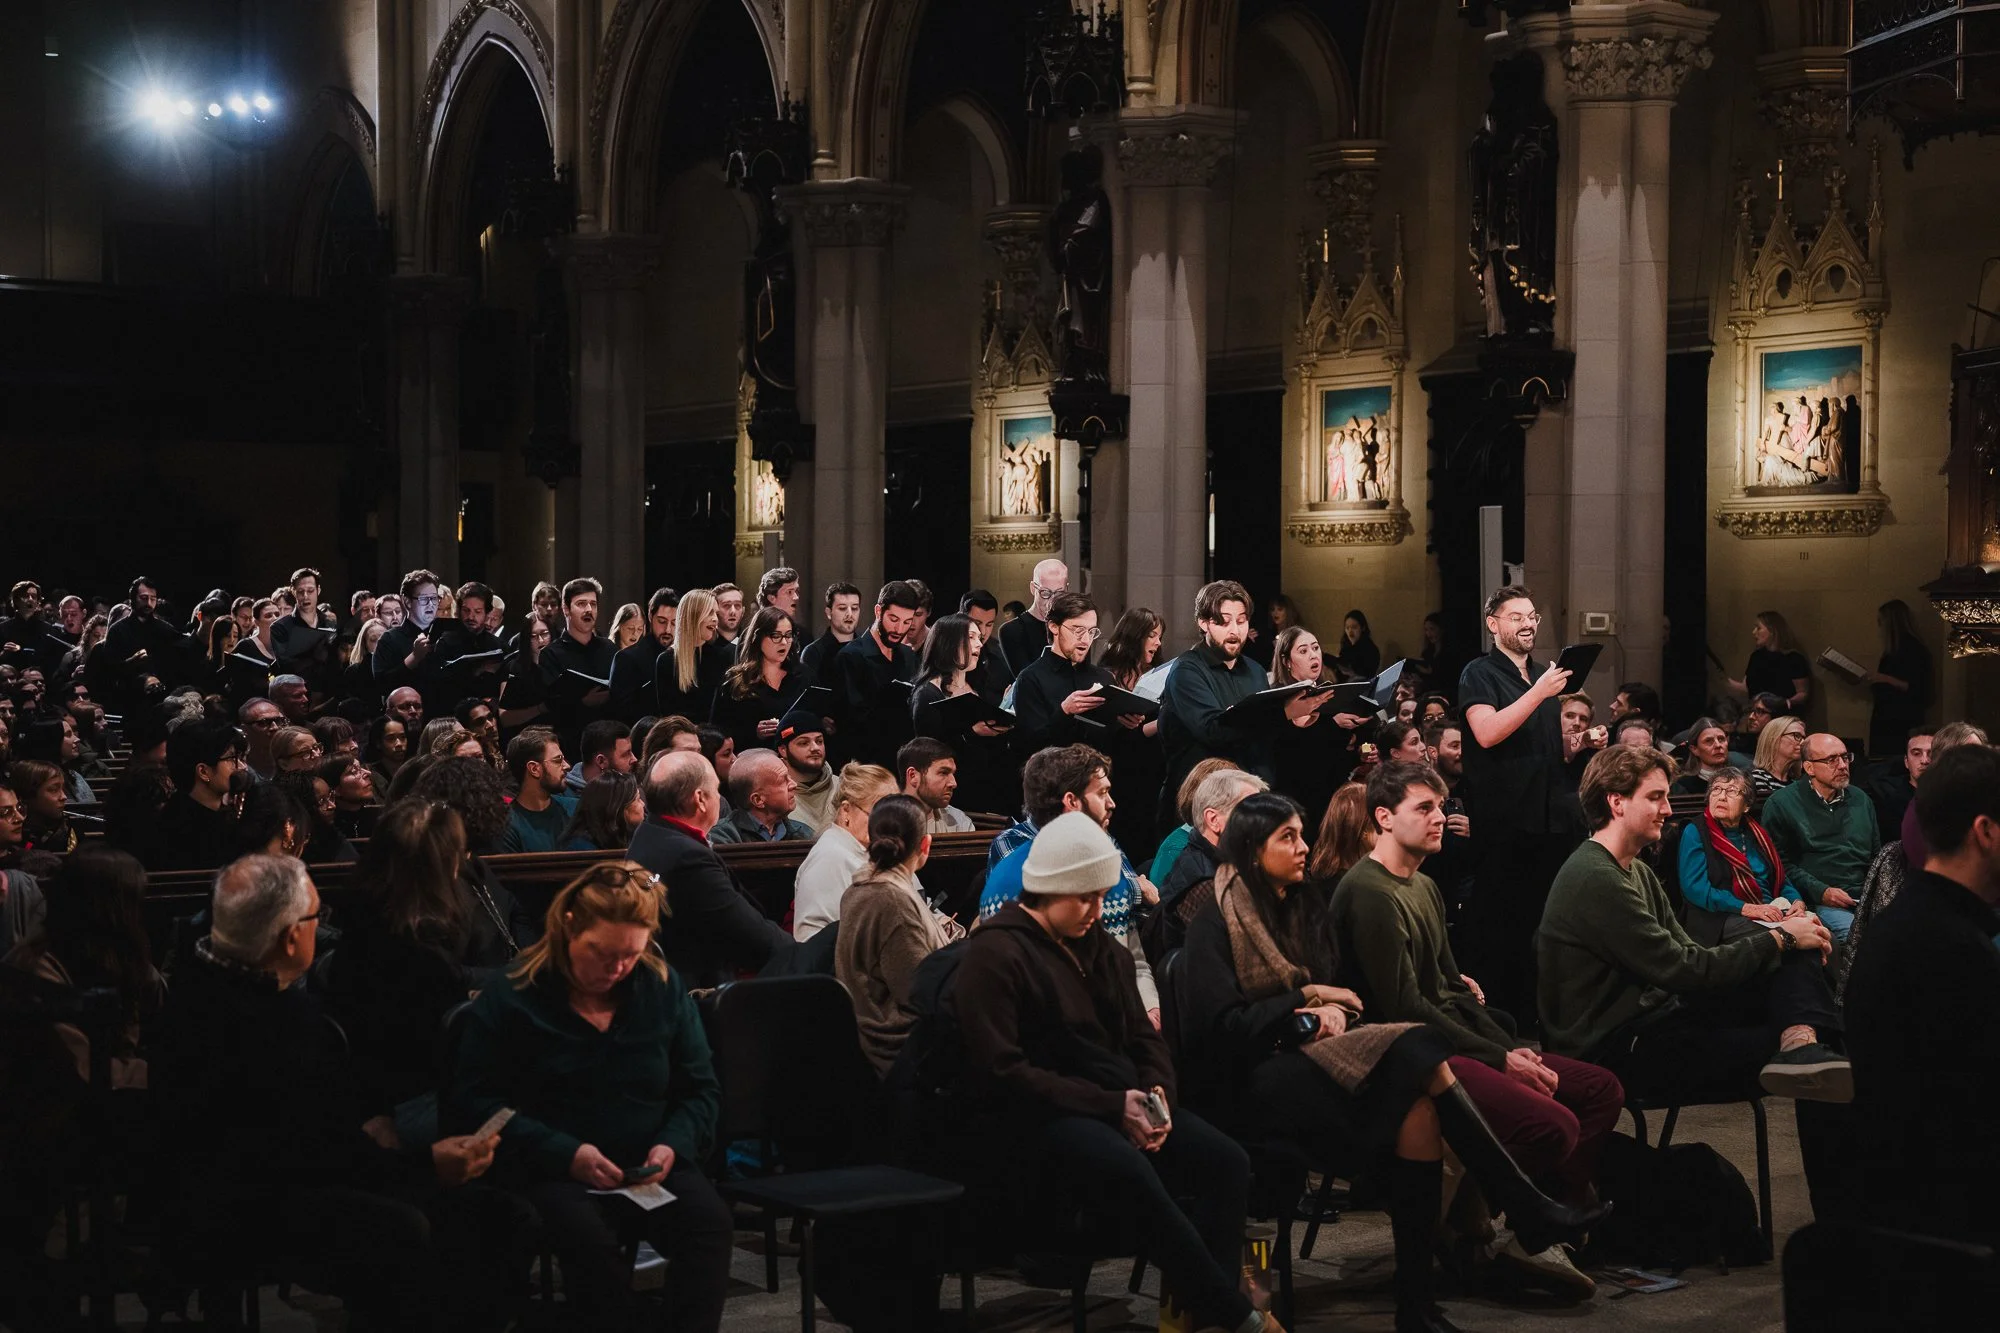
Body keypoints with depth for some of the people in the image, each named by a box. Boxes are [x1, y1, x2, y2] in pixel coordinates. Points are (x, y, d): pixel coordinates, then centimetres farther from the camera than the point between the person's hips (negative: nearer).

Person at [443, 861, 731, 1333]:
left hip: (650, 1169, 3)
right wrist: (566, 1153, -15)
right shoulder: (510, 997, -1)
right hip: (552, 1173, -3)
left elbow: (702, 1090, 16)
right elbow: (472, 1102, -5)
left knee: (709, 1218, -28)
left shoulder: (664, 988, 10)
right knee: (587, 1235, -36)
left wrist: (674, 1144, -7)